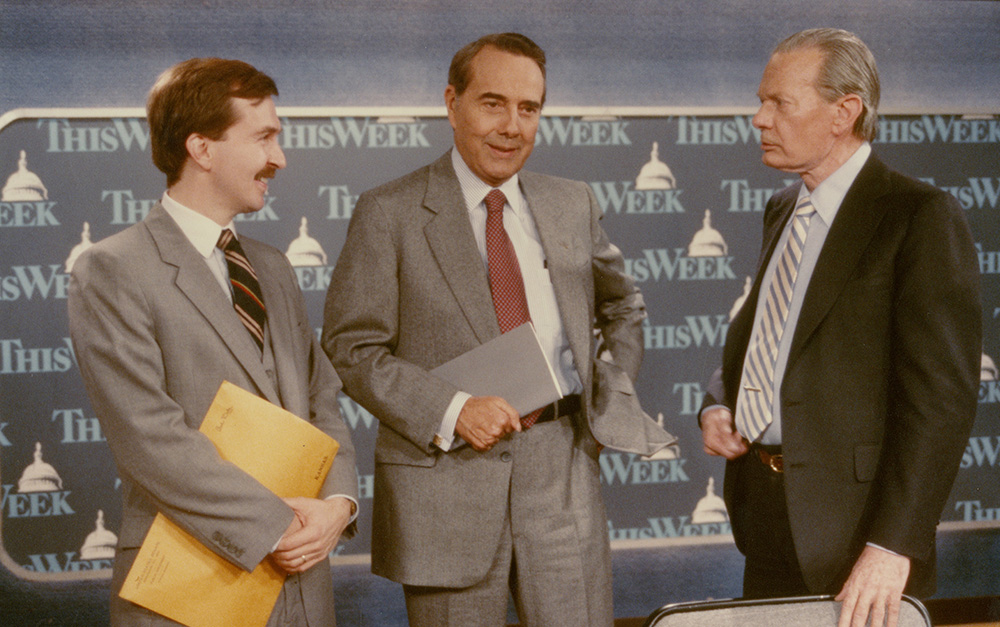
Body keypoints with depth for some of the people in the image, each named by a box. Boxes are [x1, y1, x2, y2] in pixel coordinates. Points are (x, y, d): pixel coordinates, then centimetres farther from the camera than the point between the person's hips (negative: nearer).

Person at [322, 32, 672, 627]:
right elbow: (351, 348, -4)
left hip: (562, 470, 3)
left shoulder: (573, 206, 12)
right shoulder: (389, 214, -1)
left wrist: (618, 388, 11)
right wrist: (452, 410, -16)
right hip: (447, 472, -3)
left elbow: (623, 305, 28)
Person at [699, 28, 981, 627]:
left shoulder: (921, 216, -12)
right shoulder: (783, 211, 13)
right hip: (765, 510, 7)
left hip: (854, 522, -7)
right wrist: (718, 403, 5)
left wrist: (893, 545, -24)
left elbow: (941, 395, -18)